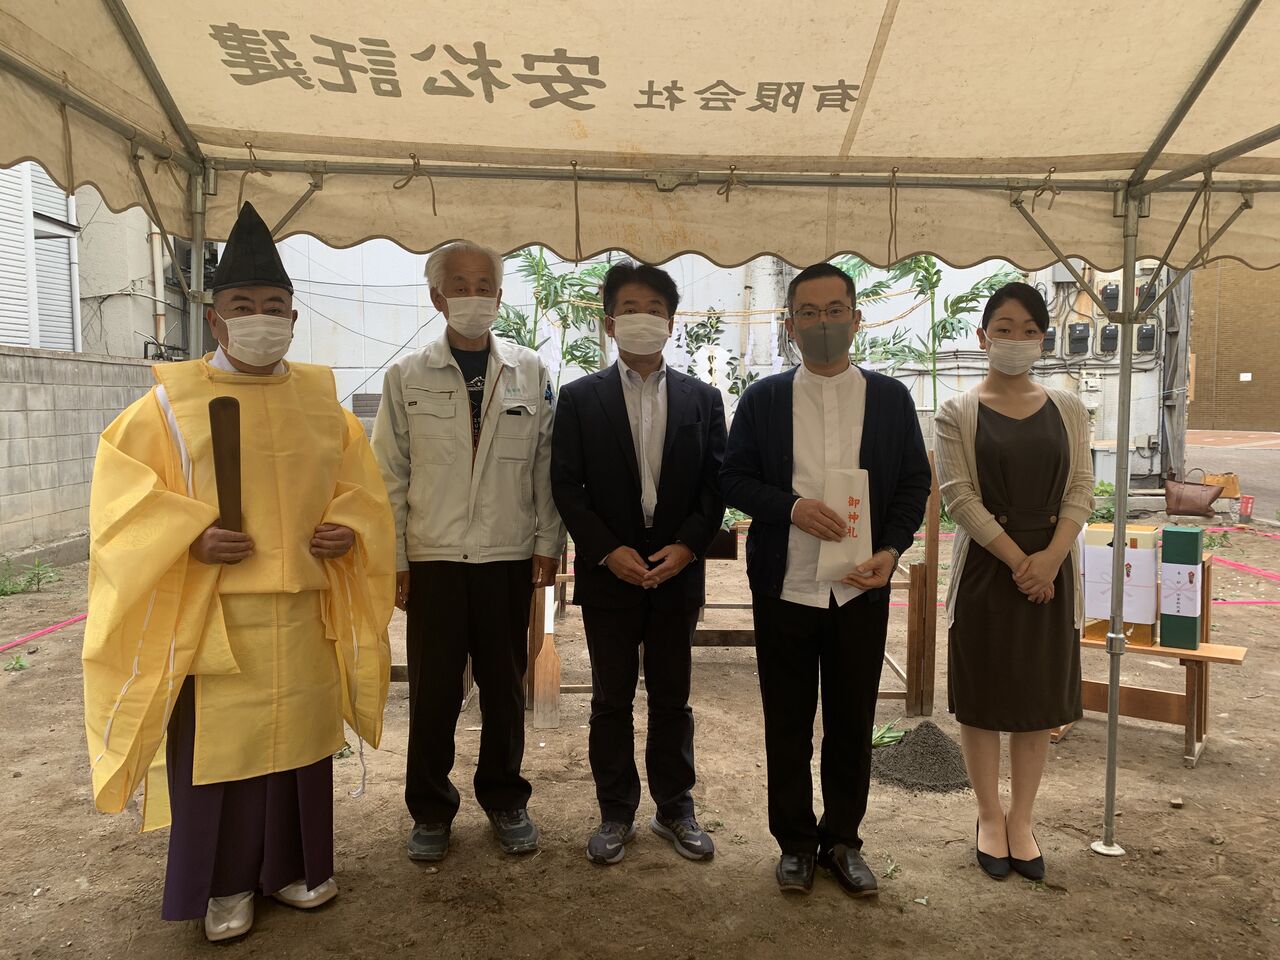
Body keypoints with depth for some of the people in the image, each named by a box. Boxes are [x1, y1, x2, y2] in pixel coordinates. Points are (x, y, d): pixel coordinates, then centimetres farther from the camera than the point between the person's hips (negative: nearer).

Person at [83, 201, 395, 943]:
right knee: (219, 745, 5)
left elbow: (360, 486, 13)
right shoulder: (173, 400, -1)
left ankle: (293, 863, 30)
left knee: (299, 735, 12)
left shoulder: (322, 398, 7)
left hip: (305, 609, 3)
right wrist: (190, 538, -17)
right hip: (212, 612, -2)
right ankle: (225, 883, 24)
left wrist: (349, 530, -7)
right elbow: (123, 495, -2)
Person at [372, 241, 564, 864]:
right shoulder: (406, 377, 3)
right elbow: (391, 476, 3)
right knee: (433, 692, 6)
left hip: (510, 558, 1)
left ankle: (505, 801, 30)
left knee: (505, 688, 10)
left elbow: (546, 466, 5)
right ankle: (430, 810, 26)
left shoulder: (530, 373, 5)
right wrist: (394, 557, -1)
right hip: (432, 560, 0)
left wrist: (548, 542, 0)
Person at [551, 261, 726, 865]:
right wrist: (608, 551, -13)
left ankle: (674, 808, 28)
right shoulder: (580, 398, 0)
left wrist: (688, 545, -12)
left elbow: (716, 483, 2)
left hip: (678, 572, 1)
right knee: (611, 700, 10)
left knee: (672, 698, 13)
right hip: (608, 573, -1)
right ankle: (616, 813, 25)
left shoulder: (702, 399, 5)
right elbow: (566, 485, -3)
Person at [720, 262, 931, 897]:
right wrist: (793, 507, -17)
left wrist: (892, 549, -11)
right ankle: (795, 842, 27)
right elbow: (733, 479, 0)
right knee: (787, 723, 10)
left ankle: (842, 840, 29)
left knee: (853, 721, 11)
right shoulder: (762, 399, 3)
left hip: (861, 588, 1)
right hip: (785, 586, 0)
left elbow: (914, 482, 4)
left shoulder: (891, 398, 5)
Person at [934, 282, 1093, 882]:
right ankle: (990, 817, 24)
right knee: (983, 698, 7)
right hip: (986, 568, -3)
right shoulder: (958, 413, -2)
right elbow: (959, 496, -9)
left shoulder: (1067, 410, 7)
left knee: (1037, 700, 10)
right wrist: (1016, 559, -15)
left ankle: (1020, 822, 25)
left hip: (1050, 568, 3)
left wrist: (1050, 557, -13)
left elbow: (1081, 490, 2)